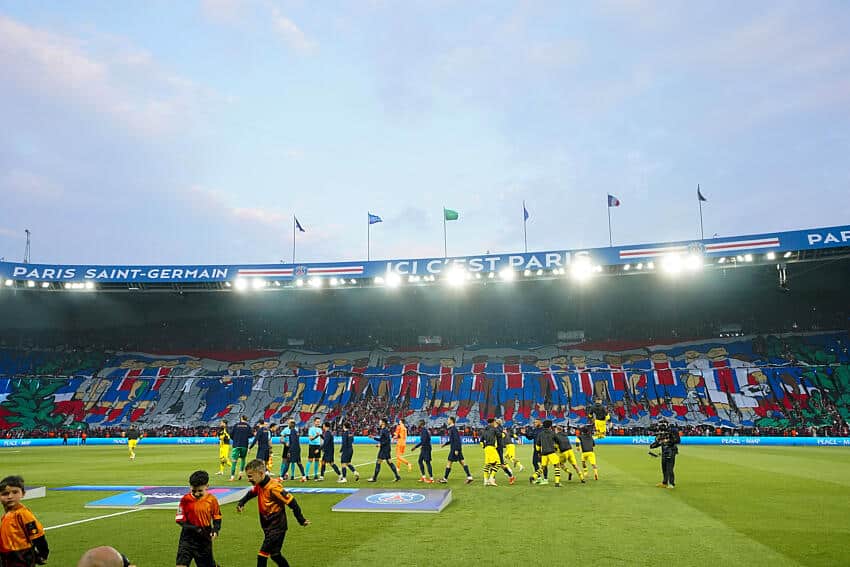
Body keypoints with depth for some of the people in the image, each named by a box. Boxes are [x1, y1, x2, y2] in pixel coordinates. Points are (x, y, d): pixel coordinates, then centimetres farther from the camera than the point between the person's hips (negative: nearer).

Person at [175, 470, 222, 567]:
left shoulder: (212, 500, -8)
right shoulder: (185, 499, -10)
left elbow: (217, 517, 3)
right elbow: (180, 520, -8)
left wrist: (215, 530, -15)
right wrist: (195, 529, -21)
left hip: (204, 539, 1)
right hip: (188, 538, 0)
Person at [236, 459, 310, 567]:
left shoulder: (273, 487, -26)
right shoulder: (259, 485, 0)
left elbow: (291, 502, -24)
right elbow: (251, 493, 22)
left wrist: (301, 520, -17)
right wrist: (241, 502, 4)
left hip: (277, 528, -9)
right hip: (268, 527, 9)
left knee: (262, 554, -9)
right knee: (274, 554, 18)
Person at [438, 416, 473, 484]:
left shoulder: (453, 429, -15)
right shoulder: (451, 429, 16)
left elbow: (456, 439, -21)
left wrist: (456, 450, -23)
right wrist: (445, 443, 23)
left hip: (455, 449, -10)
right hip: (456, 448, 10)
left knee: (449, 462, -1)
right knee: (462, 462, 5)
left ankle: (445, 478, 7)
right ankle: (469, 477, 1)